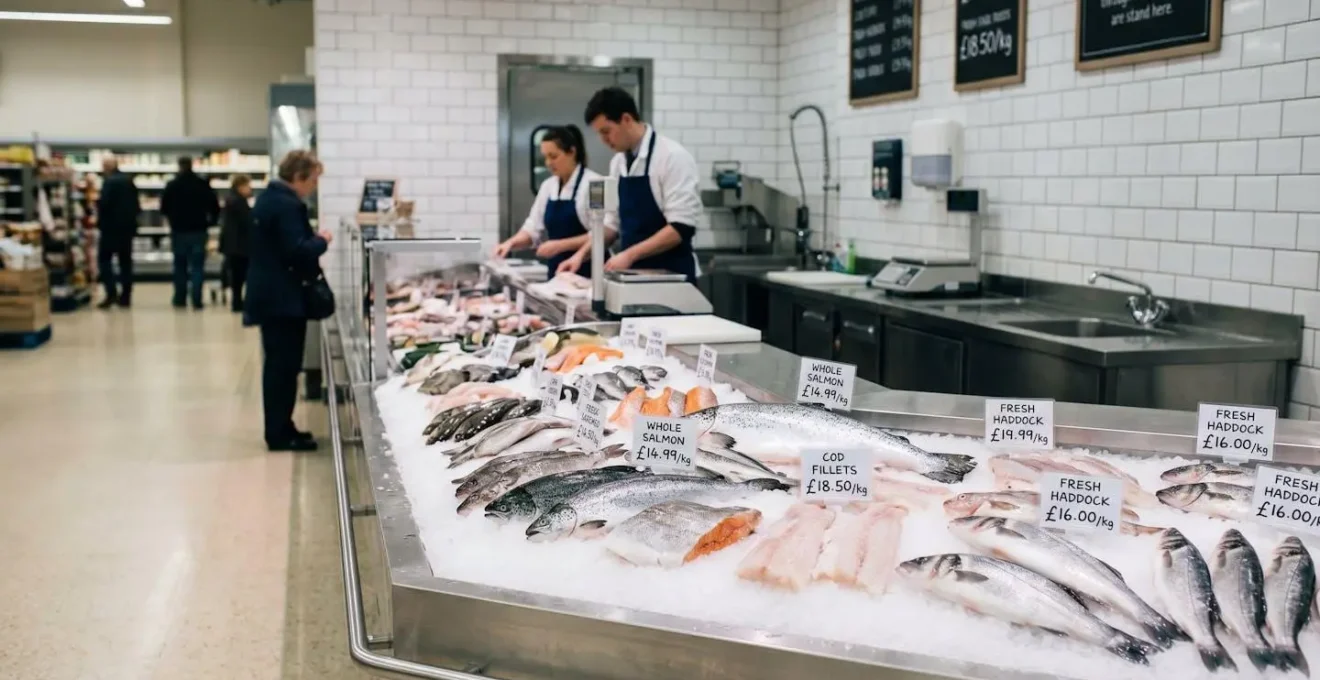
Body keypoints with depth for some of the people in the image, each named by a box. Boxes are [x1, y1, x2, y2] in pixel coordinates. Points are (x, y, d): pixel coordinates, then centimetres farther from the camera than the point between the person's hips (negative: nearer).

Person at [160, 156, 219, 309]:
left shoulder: (172, 185, -3)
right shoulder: (203, 184, -1)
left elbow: (164, 209, 1)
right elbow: (215, 207, -3)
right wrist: (209, 223, 12)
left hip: (179, 231, 0)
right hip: (199, 231, 0)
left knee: (180, 266, 12)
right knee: (197, 266, 0)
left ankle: (179, 300, 14)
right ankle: (196, 301, -9)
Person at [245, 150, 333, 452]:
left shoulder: (269, 198, 14)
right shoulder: (287, 205, -19)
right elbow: (297, 252, -26)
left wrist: (312, 238, 11)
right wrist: (321, 241, -9)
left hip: (270, 294, 11)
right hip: (282, 298, -11)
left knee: (278, 364, 15)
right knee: (284, 365, -4)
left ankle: (279, 429, 22)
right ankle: (280, 434, 3)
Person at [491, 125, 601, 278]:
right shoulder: (548, 186, 10)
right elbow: (533, 229, 9)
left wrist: (560, 245, -21)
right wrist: (511, 243, -9)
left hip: (587, 274, -6)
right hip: (557, 272, 6)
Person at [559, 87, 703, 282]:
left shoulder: (673, 157, -14)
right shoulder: (618, 162, 7)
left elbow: (682, 227, -20)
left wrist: (630, 254, -23)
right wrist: (582, 254, 2)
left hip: (670, 275, -7)